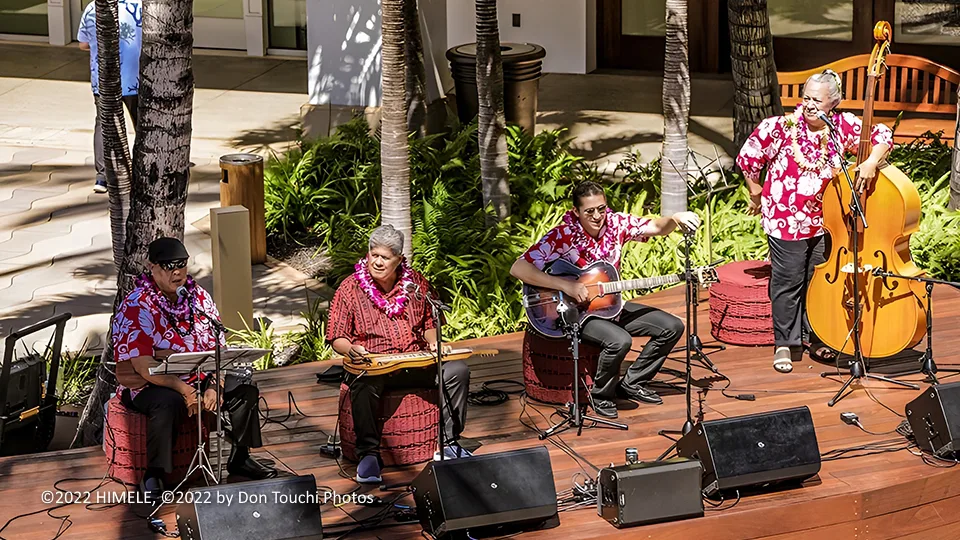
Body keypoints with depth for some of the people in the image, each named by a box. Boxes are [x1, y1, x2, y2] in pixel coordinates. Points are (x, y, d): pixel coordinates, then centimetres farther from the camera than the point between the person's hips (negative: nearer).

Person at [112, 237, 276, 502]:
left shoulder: (198, 296, 3)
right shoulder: (136, 307, -16)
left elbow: (217, 348, 0)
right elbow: (143, 365, -24)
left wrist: (214, 386, -17)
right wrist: (184, 390, -30)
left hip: (198, 378, 6)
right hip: (149, 384, -6)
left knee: (244, 388, -7)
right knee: (168, 402, -37)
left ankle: (240, 459, 8)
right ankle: (154, 477, -26)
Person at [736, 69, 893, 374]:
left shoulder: (843, 126, -5)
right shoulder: (781, 127, -14)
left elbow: (882, 135, 0)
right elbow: (748, 158, -5)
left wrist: (872, 161, -19)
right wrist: (756, 193, 3)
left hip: (825, 220, 4)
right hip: (786, 220, -4)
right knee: (788, 283, 3)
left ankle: (814, 338, 32)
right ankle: (785, 343, 16)